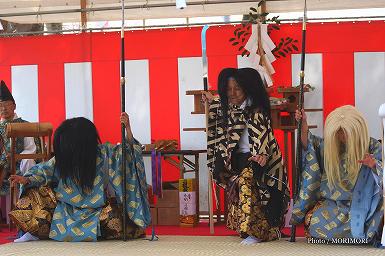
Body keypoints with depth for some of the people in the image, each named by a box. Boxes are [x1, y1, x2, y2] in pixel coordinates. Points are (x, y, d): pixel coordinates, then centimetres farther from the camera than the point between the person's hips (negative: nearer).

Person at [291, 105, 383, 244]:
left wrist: (374, 165, -28)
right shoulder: (331, 145, 3)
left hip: (359, 204, -3)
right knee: (313, 221, -24)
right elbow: (309, 145, 11)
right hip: (332, 202, 3)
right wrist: (304, 127, -6)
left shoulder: (373, 147, -4)